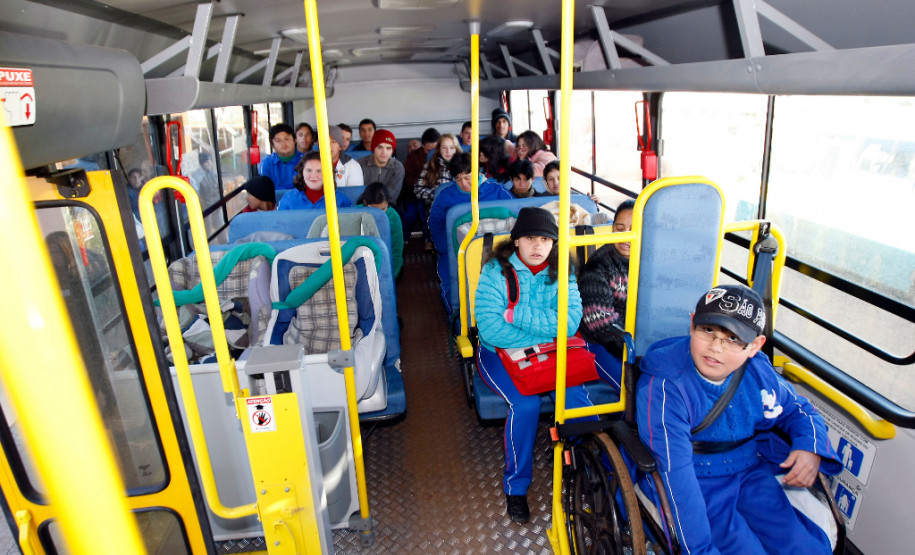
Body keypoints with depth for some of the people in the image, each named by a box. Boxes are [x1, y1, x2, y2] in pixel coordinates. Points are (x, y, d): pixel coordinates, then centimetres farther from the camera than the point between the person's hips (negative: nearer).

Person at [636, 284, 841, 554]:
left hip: (751, 472, 6)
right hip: (698, 484, -5)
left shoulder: (758, 372, -3)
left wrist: (811, 448, -6)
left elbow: (799, 409, 17)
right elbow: (675, 469, -28)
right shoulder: (662, 385, -23)